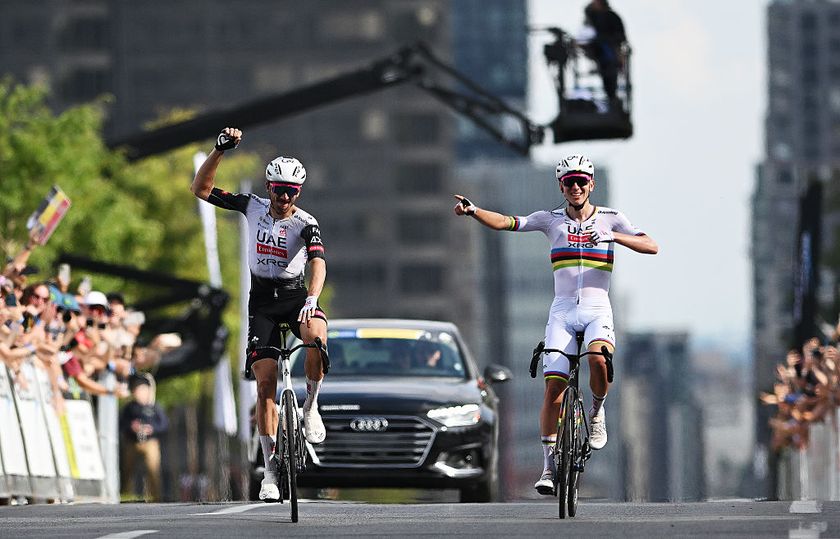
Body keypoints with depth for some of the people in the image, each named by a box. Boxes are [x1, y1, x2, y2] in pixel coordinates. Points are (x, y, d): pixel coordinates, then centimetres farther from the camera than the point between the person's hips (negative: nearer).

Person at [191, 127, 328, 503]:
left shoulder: (305, 223, -11)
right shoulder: (252, 207, -2)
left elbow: (318, 263, -27)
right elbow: (201, 190, -3)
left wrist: (312, 299, -45)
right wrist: (219, 151, -16)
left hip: (295, 295, -2)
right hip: (261, 299, 2)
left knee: (317, 335, -38)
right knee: (265, 383, -7)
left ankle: (310, 408, -15)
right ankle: (271, 470, -1)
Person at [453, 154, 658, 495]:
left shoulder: (609, 219, 5)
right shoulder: (551, 220, 8)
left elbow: (651, 246, -5)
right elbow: (504, 223, -2)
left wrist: (613, 236, -20)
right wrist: (472, 211, -20)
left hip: (597, 311, -1)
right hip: (562, 312, 1)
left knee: (599, 359, -33)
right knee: (553, 389, -9)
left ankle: (598, 411, -3)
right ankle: (549, 467, -1)